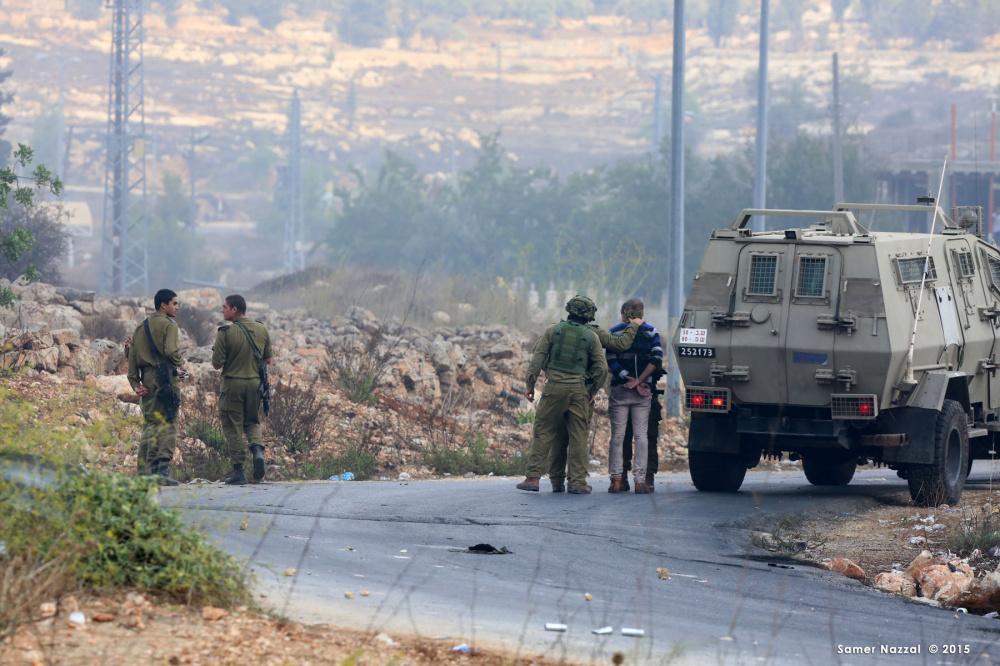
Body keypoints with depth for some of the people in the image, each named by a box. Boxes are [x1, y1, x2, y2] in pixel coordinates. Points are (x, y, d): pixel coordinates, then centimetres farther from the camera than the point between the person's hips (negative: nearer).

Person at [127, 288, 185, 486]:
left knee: (149, 425, 11)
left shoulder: (141, 327, 18)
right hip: (164, 378, -7)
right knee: (167, 425, -7)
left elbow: (132, 356, 13)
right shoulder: (168, 324, -4)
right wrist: (180, 364, 1)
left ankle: (144, 473, 8)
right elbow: (171, 350, -19)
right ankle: (162, 471, -16)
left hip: (146, 380, 7)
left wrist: (135, 383, 10)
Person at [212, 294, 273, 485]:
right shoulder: (261, 330, 4)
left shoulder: (226, 332, -12)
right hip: (255, 383, 4)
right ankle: (258, 450, -8)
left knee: (233, 427, 4)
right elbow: (268, 360, 10)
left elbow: (217, 364, -11)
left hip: (233, 383, -4)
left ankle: (238, 471, 3)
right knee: (252, 421, 20)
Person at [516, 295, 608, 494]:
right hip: (579, 389, 0)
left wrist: (530, 384, 5)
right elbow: (602, 368, 3)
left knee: (543, 433, 4)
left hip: (554, 387, 0)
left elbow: (537, 358, 1)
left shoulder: (553, 331, 5)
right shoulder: (591, 337, 5)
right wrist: (593, 390, 15)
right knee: (578, 436, 5)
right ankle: (578, 481, 5)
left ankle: (533, 477, 0)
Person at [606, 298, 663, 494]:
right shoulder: (651, 332, 3)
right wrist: (639, 381, -8)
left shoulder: (614, 332, 1)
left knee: (617, 435, 3)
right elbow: (656, 359, -7)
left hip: (619, 390, -1)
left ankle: (616, 480, 1)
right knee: (641, 434, 3)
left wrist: (632, 381, -6)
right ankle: (640, 480, -3)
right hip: (644, 392, 1)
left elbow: (611, 363, -7)